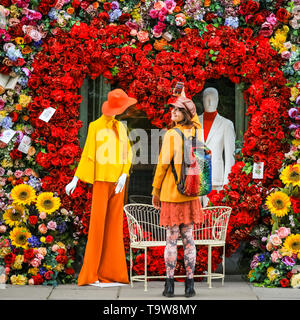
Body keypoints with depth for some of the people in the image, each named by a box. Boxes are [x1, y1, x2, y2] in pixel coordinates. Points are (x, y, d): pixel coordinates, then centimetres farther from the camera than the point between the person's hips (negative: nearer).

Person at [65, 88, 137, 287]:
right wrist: (75, 180, -9)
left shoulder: (120, 127, 13)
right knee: (98, 225, -8)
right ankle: (90, 275, -5)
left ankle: (111, 273, 6)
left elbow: (127, 154, 9)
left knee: (114, 226, 4)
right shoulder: (95, 126, -3)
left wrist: (124, 176, -7)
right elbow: (87, 154, -4)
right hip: (101, 181, -6)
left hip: (117, 182, 6)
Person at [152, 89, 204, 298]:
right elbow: (195, 117, 29)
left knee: (172, 239, 0)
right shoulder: (196, 131, 4)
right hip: (191, 193, 5)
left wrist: (156, 190, -2)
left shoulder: (172, 134, -12)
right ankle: (190, 284, 7)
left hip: (171, 193, -5)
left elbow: (163, 163, -11)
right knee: (188, 238, 7)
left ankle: (170, 284, 3)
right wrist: (184, 98, 33)